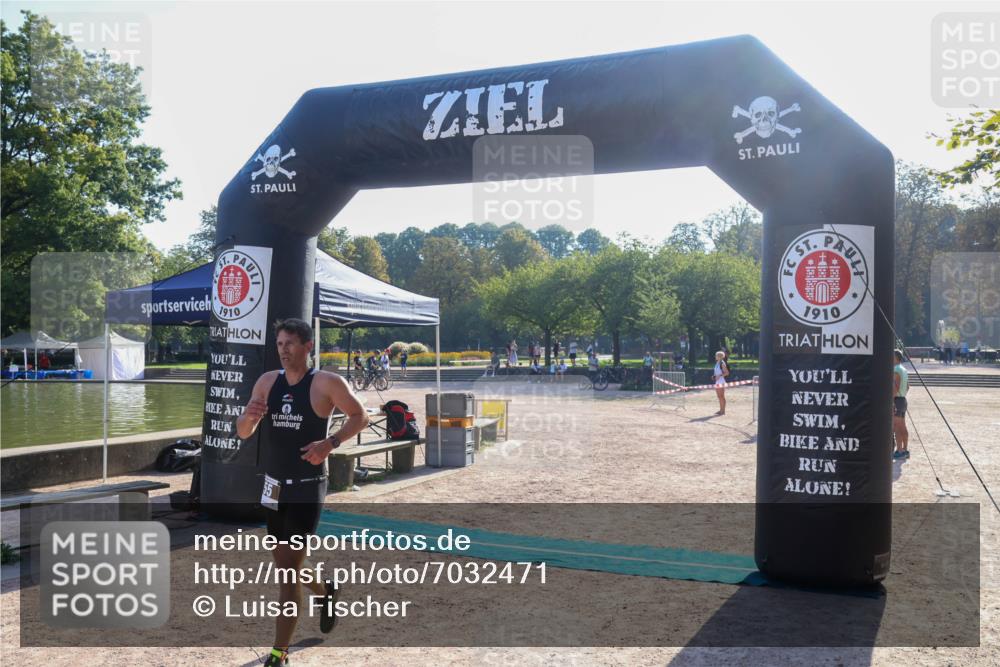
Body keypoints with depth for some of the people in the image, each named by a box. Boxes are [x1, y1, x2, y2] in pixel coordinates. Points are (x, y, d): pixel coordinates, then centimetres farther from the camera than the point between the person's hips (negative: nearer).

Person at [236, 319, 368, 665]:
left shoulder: (327, 383, -10)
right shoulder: (267, 381, 3)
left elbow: (360, 417, -2)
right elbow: (243, 433, 5)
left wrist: (331, 443, -18)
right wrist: (249, 417, -19)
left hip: (307, 487, -6)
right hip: (274, 486, 6)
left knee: (288, 569, -7)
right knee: (284, 563, 19)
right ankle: (326, 592, 48)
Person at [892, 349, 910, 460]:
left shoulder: (895, 370, -15)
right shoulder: (904, 370, 15)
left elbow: (895, 388, -22)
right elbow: (907, 386, 22)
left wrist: (891, 400, -22)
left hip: (896, 400, -10)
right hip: (903, 399, 10)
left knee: (896, 428, -7)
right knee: (902, 428, 13)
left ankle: (899, 451, -7)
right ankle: (905, 450, 18)